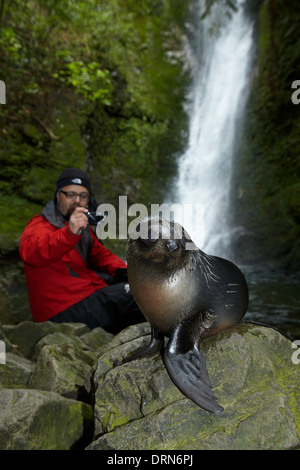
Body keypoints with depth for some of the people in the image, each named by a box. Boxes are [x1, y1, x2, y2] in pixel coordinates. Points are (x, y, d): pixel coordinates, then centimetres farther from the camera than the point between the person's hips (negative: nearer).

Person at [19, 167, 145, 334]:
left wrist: (121, 270, -3)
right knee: (134, 293, -19)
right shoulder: (41, 226, -15)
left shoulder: (81, 226, 14)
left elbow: (100, 254, 18)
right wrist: (69, 233, -55)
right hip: (64, 312, -10)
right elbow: (31, 252, -37)